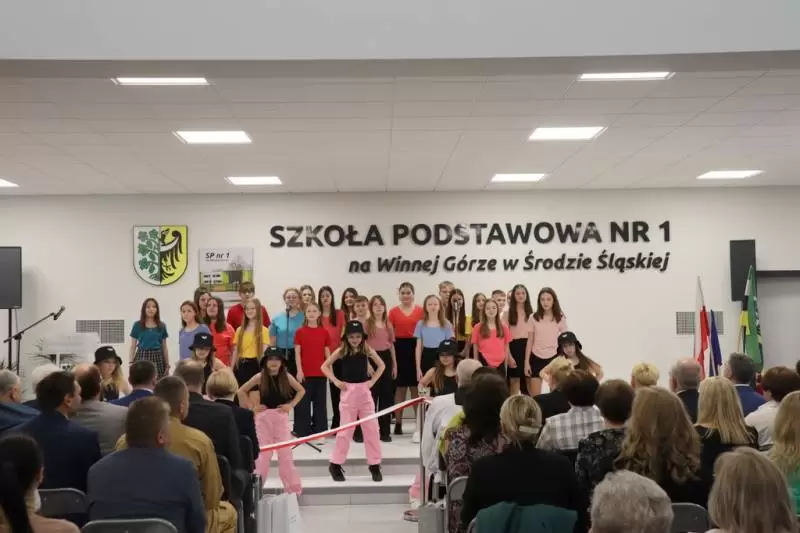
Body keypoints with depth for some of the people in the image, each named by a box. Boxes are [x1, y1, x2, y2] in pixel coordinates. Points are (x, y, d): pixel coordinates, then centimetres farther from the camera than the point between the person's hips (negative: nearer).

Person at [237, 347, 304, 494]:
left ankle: (293, 486, 8)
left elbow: (301, 390, 12)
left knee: (285, 452, 2)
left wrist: (291, 405, 2)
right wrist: (252, 406, -2)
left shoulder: (286, 376, -1)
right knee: (262, 452, 2)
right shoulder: (260, 377, -5)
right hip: (263, 417, -1)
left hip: (281, 417, 1)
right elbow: (241, 391, 2)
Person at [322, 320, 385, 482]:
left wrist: (373, 381, 0)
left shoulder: (367, 350, 0)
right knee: (345, 430, 1)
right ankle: (335, 464, 13)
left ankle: (375, 465, 11)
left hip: (364, 391, 2)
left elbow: (381, 365, 12)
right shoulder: (341, 351, -4)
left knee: (371, 429, 2)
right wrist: (336, 381, -7)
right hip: (348, 392, -2)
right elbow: (324, 366, 2)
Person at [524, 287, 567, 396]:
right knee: (534, 396, -1)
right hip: (536, 358, 0)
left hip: (553, 357, 0)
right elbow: (529, 342, 4)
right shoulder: (534, 318, 0)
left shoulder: (560, 318, -1)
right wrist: (526, 362, 0)